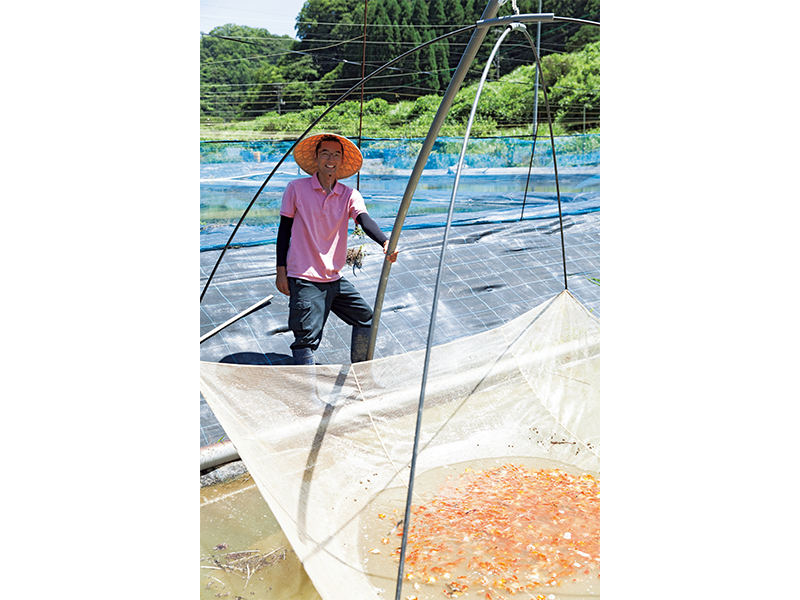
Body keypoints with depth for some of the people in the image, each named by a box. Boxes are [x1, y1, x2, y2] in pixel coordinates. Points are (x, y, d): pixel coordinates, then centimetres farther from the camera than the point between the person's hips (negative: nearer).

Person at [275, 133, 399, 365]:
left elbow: (365, 220, -15)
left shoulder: (350, 195, 4)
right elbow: (284, 229, 0)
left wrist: (385, 242, -36)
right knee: (306, 339, -9)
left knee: (365, 317, 12)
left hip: (334, 279, 5)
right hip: (304, 280, -5)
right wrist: (281, 271, -5)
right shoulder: (297, 189, -3)